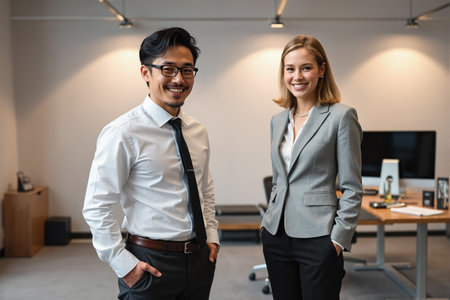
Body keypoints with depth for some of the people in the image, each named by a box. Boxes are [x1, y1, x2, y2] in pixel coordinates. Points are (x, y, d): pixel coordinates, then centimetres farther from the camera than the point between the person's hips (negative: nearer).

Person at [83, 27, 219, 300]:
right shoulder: (123, 133, -15)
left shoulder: (198, 132, 6)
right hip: (151, 263, -6)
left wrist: (212, 236, 7)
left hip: (200, 257, 6)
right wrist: (124, 264, -14)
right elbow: (97, 207, -14)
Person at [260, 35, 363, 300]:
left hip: (317, 239, -5)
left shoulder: (342, 116, -8)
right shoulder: (278, 120, 11)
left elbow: (352, 188, -8)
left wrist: (339, 238, -11)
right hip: (276, 236, 6)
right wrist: (268, 222, 13)